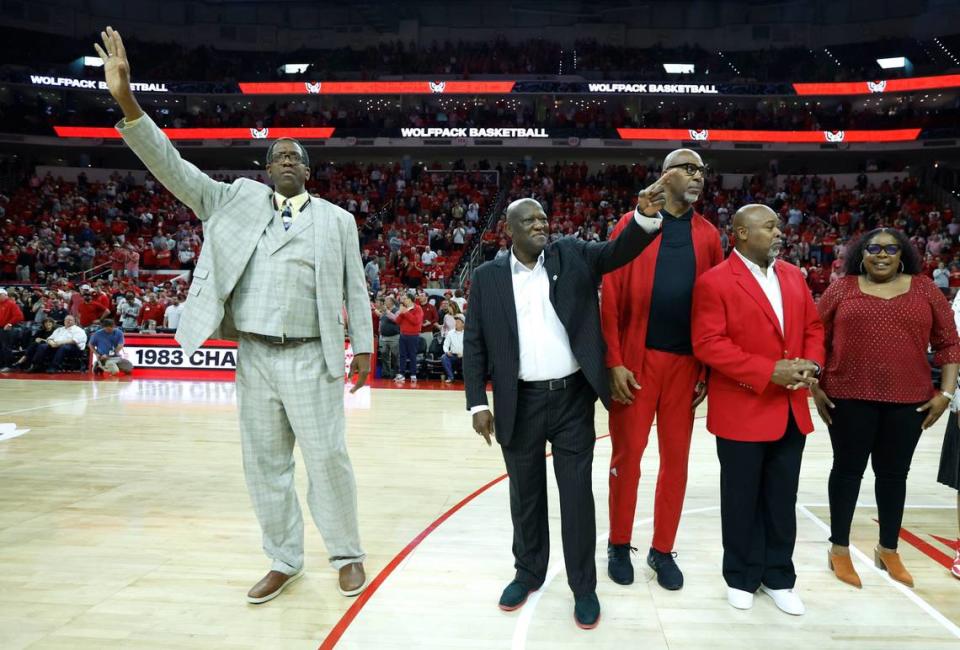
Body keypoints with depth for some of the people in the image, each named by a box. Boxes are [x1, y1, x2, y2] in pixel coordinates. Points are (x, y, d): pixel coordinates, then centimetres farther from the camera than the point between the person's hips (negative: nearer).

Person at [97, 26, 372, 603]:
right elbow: (174, 169, 2)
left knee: (328, 459, 2)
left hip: (312, 360, -2)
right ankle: (285, 562, 27)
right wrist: (127, 100, -9)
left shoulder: (337, 219, 5)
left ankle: (348, 555, 22)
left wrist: (363, 346, 1)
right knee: (265, 464, 11)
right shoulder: (237, 200, 9)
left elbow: (355, 288, 5)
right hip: (255, 359, 3)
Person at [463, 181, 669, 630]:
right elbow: (474, 343, 1)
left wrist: (646, 216, -32)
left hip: (573, 397, 0)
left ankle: (583, 586, 25)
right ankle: (529, 571, 36)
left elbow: (618, 251, -12)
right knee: (525, 493, 16)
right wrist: (478, 403, -4)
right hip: (520, 404, 1)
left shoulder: (572, 256, 2)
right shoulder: (487, 277, 1)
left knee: (577, 494, 9)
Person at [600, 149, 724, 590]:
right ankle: (619, 545, 23)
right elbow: (610, 297, -5)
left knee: (676, 458, 9)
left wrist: (709, 368, 3)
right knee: (627, 454, 5)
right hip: (637, 359, -3)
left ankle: (662, 550, 25)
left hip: (685, 362, 3)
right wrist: (614, 362, -11)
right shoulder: (631, 224, -1)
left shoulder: (708, 235, 9)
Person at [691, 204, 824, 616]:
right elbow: (708, 344, -17)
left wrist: (811, 364, -6)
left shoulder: (793, 276, 11)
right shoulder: (714, 281, -11)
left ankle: (778, 576, 32)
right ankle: (742, 577, 28)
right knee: (742, 500, 10)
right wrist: (768, 371, -20)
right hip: (742, 411, -5)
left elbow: (813, 327, 15)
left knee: (782, 500, 15)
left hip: (791, 410, 6)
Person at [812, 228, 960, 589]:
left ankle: (888, 550, 30)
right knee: (848, 470, 8)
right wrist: (816, 387, -2)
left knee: (894, 474, 13)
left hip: (908, 401, 2)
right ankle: (840, 548, 22)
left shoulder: (924, 289, 5)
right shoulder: (842, 289, 1)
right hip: (850, 398, -1)